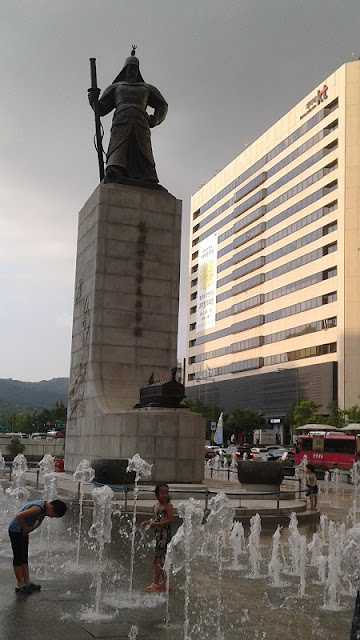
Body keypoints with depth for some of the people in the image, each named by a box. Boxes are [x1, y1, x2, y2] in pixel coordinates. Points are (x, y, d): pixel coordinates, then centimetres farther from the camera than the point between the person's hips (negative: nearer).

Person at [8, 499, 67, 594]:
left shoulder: (45, 508, -1)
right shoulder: (38, 508, -30)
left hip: (23, 531, 9)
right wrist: (25, 529, -22)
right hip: (16, 530, -9)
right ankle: (20, 585, 3)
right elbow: (19, 516, -37)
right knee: (18, 558, -3)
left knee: (24, 558, 12)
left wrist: (31, 529, 1)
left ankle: (27, 582, 17)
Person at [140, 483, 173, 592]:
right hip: (158, 534, 8)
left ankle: (156, 583, -1)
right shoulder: (156, 506, 12)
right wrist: (149, 522, 3)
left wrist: (156, 524, -23)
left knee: (157, 559, -7)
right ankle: (164, 582, 23)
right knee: (161, 559, 13)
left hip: (165, 534, -8)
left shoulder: (168, 505, -11)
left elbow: (170, 520, -19)